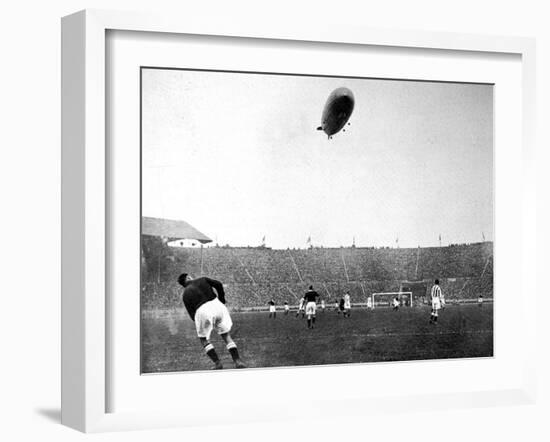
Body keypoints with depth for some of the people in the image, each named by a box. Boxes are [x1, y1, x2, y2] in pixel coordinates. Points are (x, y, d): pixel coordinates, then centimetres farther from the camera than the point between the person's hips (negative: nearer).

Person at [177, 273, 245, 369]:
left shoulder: (185, 294, 16)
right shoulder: (202, 280, 21)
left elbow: (192, 314, 10)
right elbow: (218, 284, 6)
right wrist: (222, 300, 17)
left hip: (202, 311, -2)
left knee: (203, 339, 17)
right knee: (226, 336, 13)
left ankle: (217, 363, 2)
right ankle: (237, 361, 1)